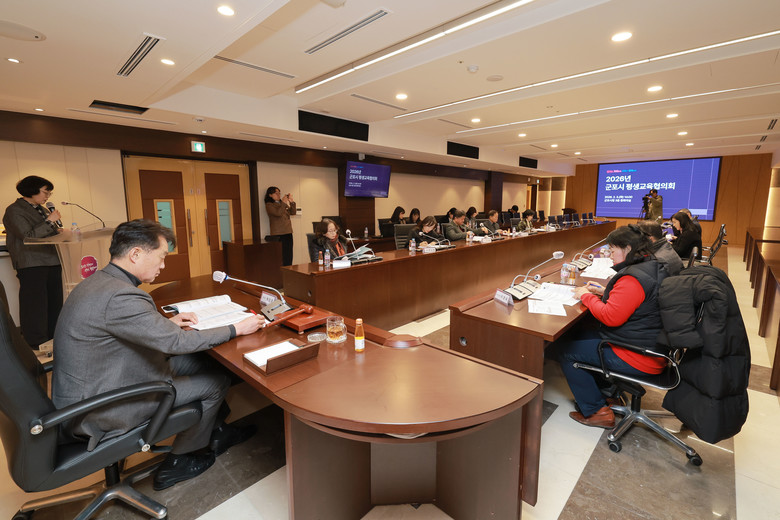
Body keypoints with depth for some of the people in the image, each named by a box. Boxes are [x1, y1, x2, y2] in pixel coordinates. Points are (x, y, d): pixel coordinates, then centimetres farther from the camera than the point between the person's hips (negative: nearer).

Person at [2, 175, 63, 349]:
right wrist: (49, 221, -16)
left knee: (55, 300, 9)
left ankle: (53, 337, 18)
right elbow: (28, 236, -14)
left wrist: (59, 230, 6)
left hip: (52, 260, 7)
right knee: (35, 303, -3)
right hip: (31, 264, -7)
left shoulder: (41, 209, 18)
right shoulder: (14, 211, -6)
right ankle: (36, 342, 6)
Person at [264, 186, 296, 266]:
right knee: (281, 257, -10)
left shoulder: (282, 203, 19)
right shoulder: (269, 205, 0)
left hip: (288, 232, 7)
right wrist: (284, 202, -12)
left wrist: (291, 202, 1)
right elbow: (278, 213, -17)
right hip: (278, 234, -7)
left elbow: (293, 212, 13)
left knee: (289, 256, 6)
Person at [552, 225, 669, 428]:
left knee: (563, 348, -5)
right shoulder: (653, 267, 8)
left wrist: (586, 296, -13)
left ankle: (597, 411, 7)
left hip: (637, 358, -11)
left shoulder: (633, 278, -26)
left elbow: (611, 317, -28)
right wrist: (605, 291, 10)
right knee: (579, 335, 19)